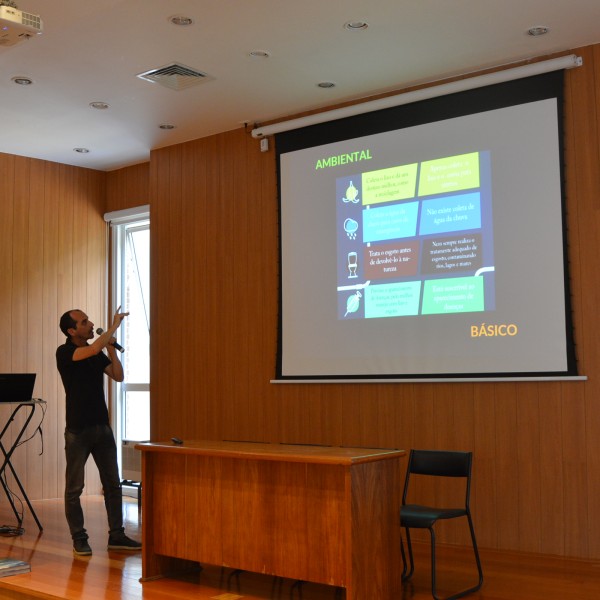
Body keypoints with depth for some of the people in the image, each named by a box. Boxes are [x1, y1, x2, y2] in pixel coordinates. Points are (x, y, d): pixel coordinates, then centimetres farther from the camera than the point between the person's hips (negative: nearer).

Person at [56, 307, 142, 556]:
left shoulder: (97, 353, 10)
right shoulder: (64, 352, -11)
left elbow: (118, 376, 5)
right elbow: (94, 349, -28)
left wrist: (111, 348, -4)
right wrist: (115, 324, -20)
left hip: (102, 426, 6)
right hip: (78, 429, -6)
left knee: (112, 483, 8)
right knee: (74, 487, 2)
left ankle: (116, 535, 15)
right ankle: (79, 538, 12)